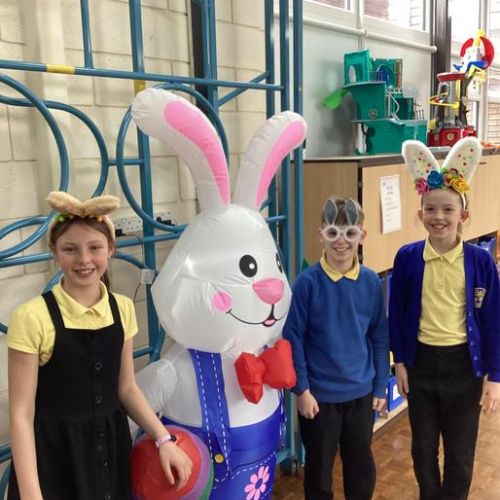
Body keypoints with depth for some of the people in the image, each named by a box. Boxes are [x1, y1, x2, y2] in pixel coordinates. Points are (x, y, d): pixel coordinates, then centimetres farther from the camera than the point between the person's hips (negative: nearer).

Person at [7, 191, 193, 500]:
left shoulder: (122, 308, -2)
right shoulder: (33, 317, -17)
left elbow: (126, 388, 5)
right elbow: (21, 413, -14)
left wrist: (164, 439, -4)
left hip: (111, 448, 4)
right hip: (53, 457, -4)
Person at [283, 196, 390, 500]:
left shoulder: (371, 282, -6)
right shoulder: (307, 282, -16)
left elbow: (380, 337, 2)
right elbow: (293, 339, -11)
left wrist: (381, 386, 5)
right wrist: (302, 389, -10)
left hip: (361, 393, 3)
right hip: (320, 394, -3)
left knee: (362, 466, 21)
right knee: (319, 468, 16)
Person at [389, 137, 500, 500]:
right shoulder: (407, 258, -8)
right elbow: (397, 314, 0)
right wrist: (399, 361, 1)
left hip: (463, 365, -1)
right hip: (421, 362, 1)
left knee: (460, 454, 14)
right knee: (423, 448, 18)